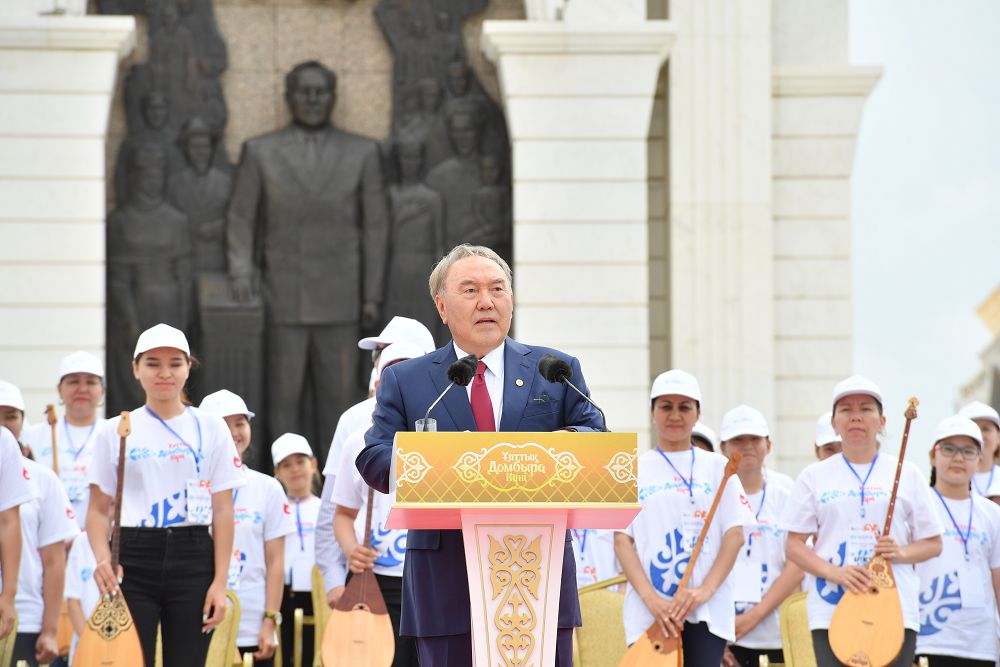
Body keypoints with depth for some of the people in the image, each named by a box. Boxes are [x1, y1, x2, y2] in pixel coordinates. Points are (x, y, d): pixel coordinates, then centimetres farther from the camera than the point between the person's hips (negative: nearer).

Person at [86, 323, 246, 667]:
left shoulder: (210, 428, 6)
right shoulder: (115, 431, 7)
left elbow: (223, 512, 4)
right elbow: (98, 510, 6)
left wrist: (220, 582, -4)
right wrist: (102, 559, -13)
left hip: (193, 560, 0)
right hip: (133, 560, 0)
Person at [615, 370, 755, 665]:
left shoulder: (717, 467, 10)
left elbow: (734, 534, 4)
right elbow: (622, 540, 4)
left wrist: (705, 590, -11)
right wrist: (650, 598, -11)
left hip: (706, 611, 0)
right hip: (648, 612, 0)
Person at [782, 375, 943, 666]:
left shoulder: (906, 474, 11)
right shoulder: (814, 476, 10)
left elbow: (933, 543, 13)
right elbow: (794, 546, 6)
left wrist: (901, 552, -9)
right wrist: (834, 573, -11)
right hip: (832, 608, 0)